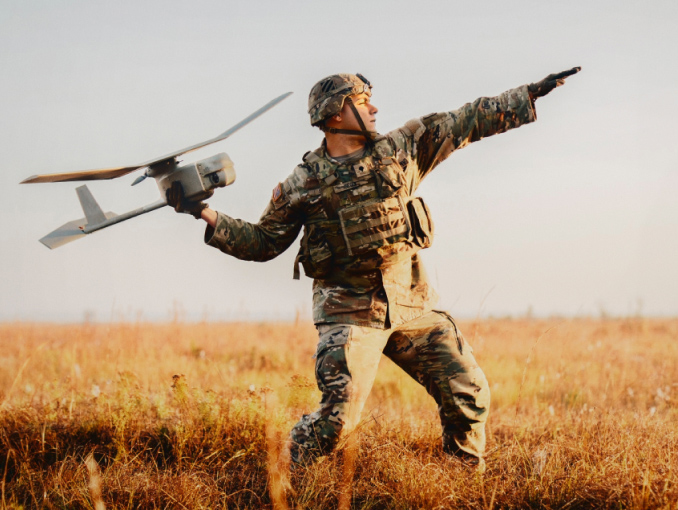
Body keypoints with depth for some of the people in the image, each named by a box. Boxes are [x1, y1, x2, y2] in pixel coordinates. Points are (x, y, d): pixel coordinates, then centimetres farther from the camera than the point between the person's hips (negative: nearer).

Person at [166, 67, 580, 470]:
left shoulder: (401, 149, 6)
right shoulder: (302, 186, 0)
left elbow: (468, 122, 9)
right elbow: (263, 242, 7)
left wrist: (533, 93, 8)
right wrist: (204, 213, -3)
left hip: (413, 303, 4)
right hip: (350, 313, -4)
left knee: (469, 395, 2)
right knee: (338, 418, -15)